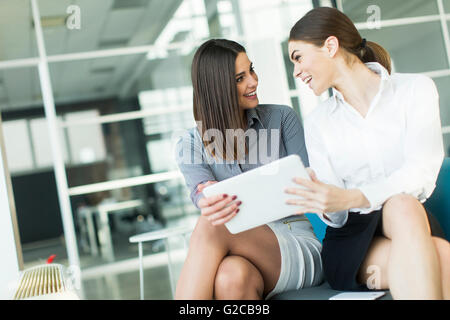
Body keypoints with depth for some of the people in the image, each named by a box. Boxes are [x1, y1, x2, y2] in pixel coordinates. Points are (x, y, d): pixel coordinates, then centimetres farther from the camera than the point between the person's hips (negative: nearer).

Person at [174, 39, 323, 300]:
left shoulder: (282, 118, 6)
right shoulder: (190, 146, 6)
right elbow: (200, 188, -13)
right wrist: (213, 203, -41)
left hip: (296, 244, 0)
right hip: (242, 253, 1)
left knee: (210, 228, -33)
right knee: (232, 276, -40)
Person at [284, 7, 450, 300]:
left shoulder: (416, 89, 1)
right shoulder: (318, 122, 7)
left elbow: (421, 171, -13)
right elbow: (336, 217, 2)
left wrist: (351, 198, -29)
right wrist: (329, 209, -23)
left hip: (411, 220, 1)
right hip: (352, 236, 0)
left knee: (403, 205, -36)